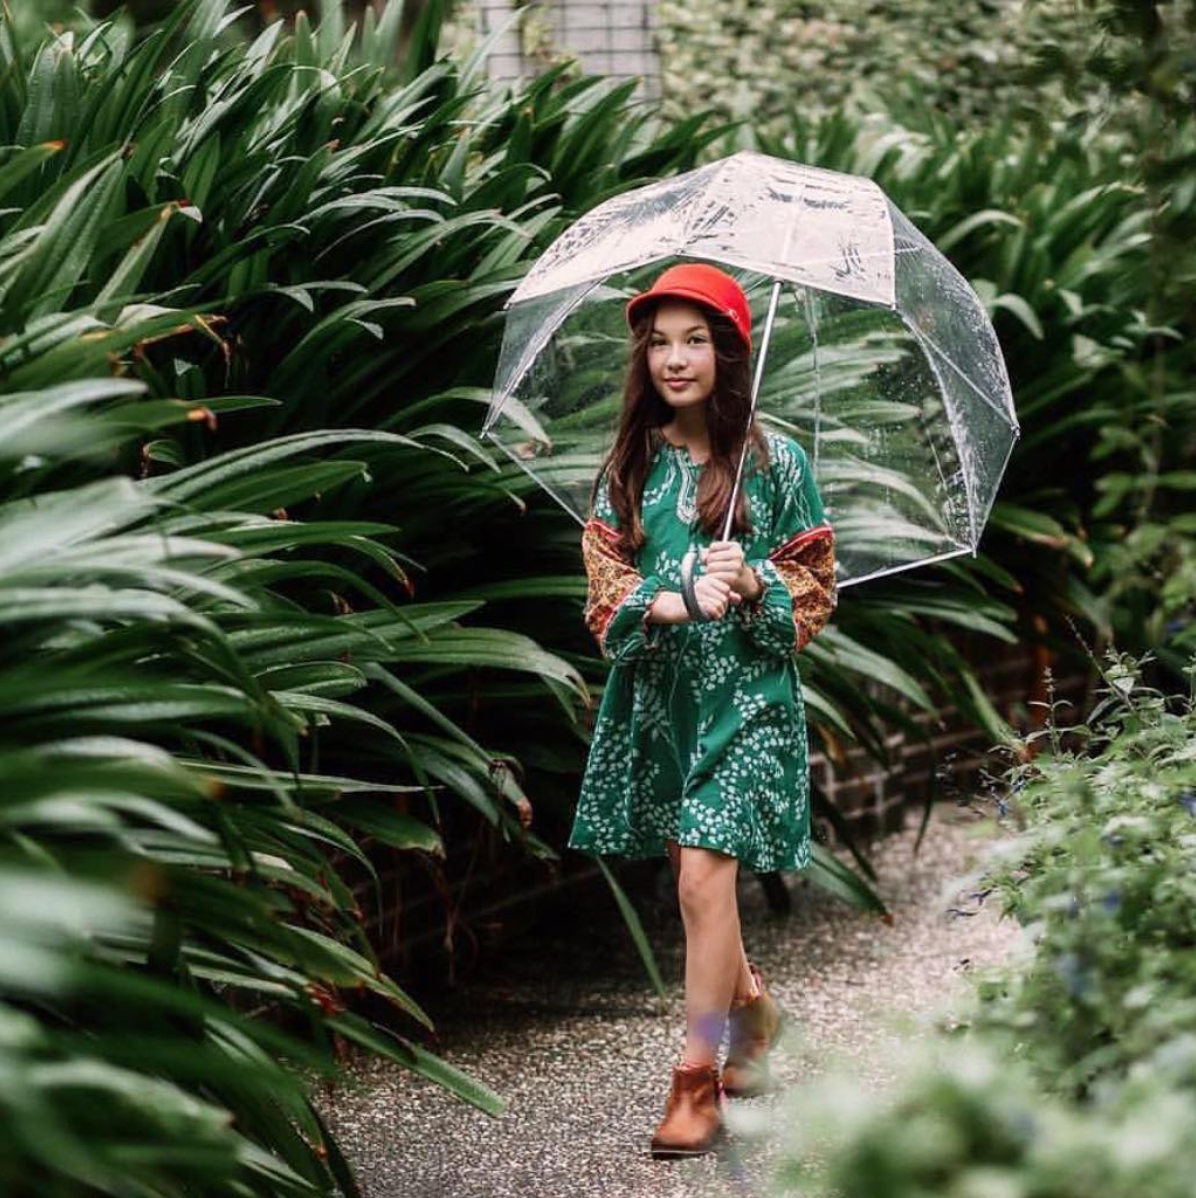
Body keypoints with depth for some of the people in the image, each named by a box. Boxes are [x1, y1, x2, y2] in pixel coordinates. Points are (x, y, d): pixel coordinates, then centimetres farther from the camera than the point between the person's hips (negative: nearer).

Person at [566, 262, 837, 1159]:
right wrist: (673, 603, -17)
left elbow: (815, 589, 2)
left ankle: (699, 1081, -4)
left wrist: (753, 584, -18)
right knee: (696, 873, 13)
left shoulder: (775, 462, -3)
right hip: (657, 694, 4)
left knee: (702, 876, -11)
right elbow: (605, 587, 2)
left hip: (745, 694, -4)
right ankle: (751, 1003, 40)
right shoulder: (629, 464, 5)